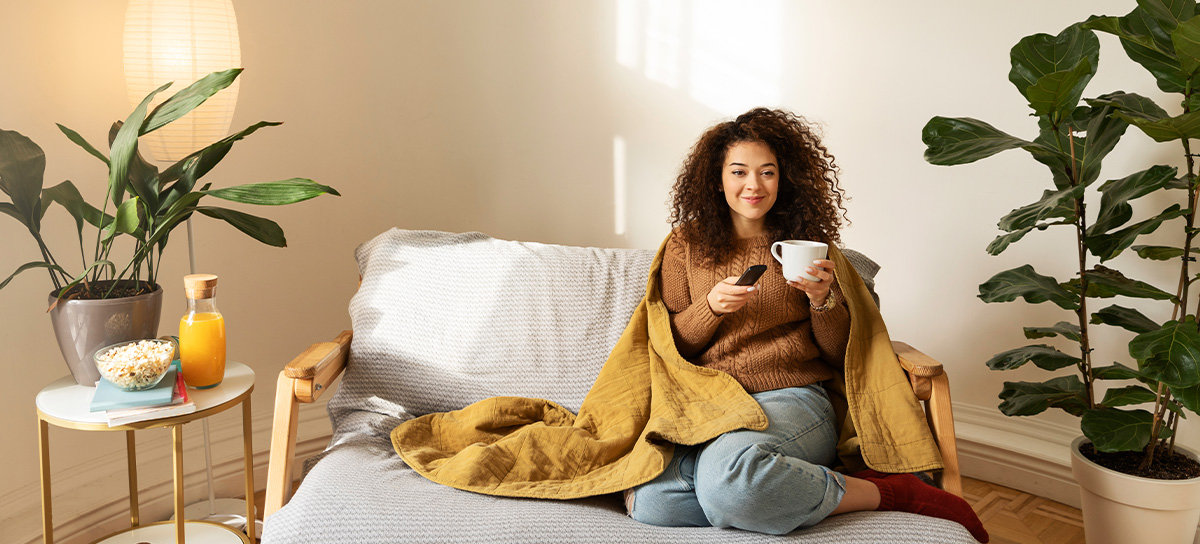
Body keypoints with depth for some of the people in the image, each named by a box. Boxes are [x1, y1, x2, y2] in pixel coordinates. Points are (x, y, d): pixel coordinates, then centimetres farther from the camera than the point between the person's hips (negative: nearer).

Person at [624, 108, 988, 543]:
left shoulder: (805, 243, 11)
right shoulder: (687, 244, 12)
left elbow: (839, 355, 11)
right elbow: (670, 344, 11)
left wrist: (823, 300, -9)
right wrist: (711, 307, -8)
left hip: (791, 397, -2)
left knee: (726, 471, -39)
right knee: (650, 501, -32)